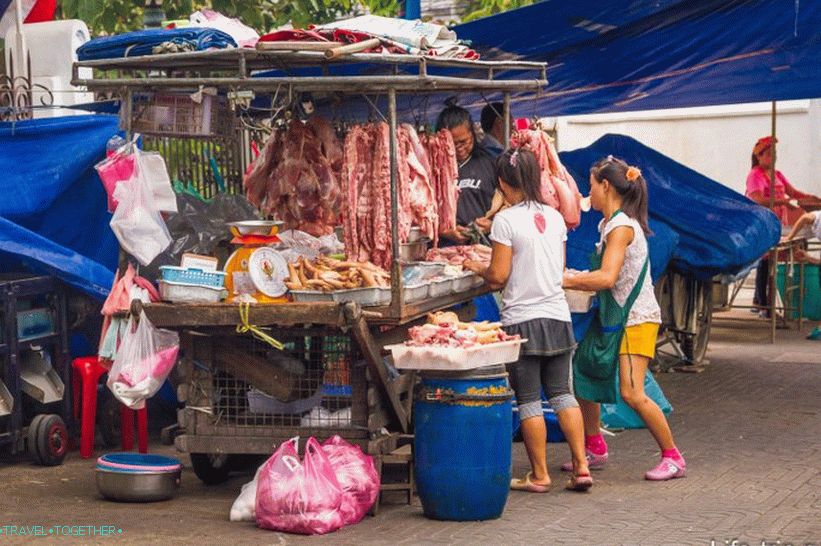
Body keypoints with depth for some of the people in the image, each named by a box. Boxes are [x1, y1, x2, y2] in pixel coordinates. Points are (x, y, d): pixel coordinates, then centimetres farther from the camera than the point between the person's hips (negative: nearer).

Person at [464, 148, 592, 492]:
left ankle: (539, 475, 7)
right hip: (557, 315, 6)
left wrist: (477, 268, 7)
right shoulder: (554, 217, 7)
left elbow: (498, 276, -12)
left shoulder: (506, 220, -12)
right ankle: (581, 465, 6)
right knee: (562, 393, 12)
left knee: (529, 400, 2)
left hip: (523, 319, -6)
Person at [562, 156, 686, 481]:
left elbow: (607, 278, -26)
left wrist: (565, 281, -18)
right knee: (582, 377, 12)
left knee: (631, 393, -16)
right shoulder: (611, 223, 12)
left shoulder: (621, 226, -17)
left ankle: (673, 458, -3)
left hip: (636, 319, -10)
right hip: (615, 317, 10)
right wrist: (572, 279, 8)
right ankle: (595, 449, 25)